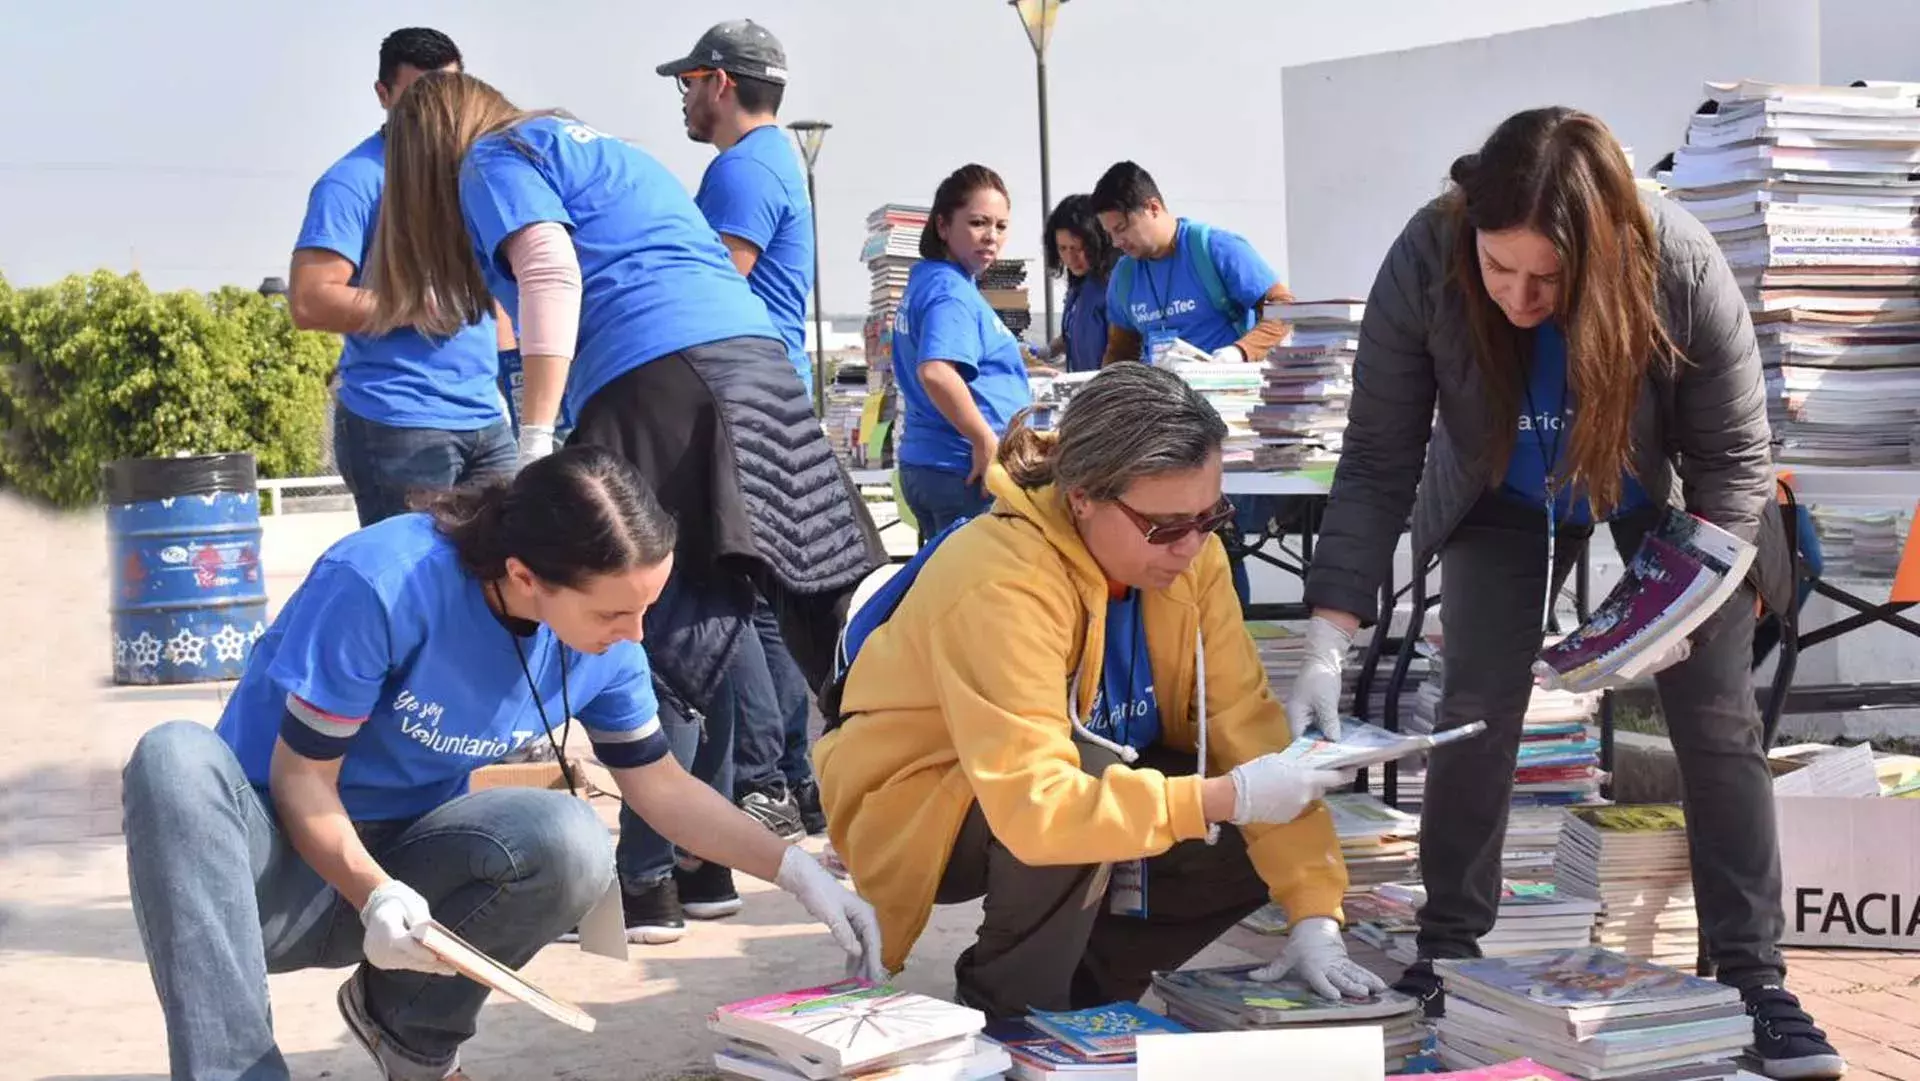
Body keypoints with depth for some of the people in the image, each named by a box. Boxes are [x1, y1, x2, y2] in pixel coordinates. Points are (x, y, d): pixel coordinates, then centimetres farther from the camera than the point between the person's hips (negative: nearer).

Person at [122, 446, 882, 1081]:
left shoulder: (603, 642, -10)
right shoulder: (380, 583, -28)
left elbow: (660, 784, 5)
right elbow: (300, 779, -19)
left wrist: (798, 872, -4)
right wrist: (375, 896, -35)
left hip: (402, 863, 4)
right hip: (282, 856, -4)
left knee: (570, 843, -27)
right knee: (178, 759, -36)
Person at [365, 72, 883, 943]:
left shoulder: (496, 159, 9)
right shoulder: (592, 148, 34)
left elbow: (552, 272, -9)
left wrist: (536, 437, -14)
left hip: (661, 382, -8)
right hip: (758, 366, 8)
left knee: (659, 654, -8)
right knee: (691, 649, 10)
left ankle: (646, 881, -8)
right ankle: (702, 866, 11)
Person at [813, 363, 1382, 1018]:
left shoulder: (1187, 552, -14)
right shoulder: (999, 584, -34)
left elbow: (1247, 725, -15)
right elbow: (1034, 805, -42)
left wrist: (1315, 916, -21)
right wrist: (1226, 798, -44)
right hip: (915, 804, -6)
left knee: (1262, 840, -13)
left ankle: (1089, 981, 11)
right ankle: (1008, 1003, -9)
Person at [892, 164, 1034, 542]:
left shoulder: (926, 281, 14)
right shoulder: (951, 291, -16)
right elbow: (935, 372, -31)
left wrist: (1012, 361, 29)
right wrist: (986, 441, -24)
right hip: (967, 472, -10)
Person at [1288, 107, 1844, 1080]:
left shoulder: (1681, 269, -37)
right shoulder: (1422, 265, -34)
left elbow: (1734, 460, -24)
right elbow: (1378, 462, -28)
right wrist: (1328, 643, -34)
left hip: (1669, 496, -1)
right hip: (1501, 497, 1)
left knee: (1716, 718, -7)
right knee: (1476, 705, -5)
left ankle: (1754, 982, 2)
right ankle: (1446, 957, 11)